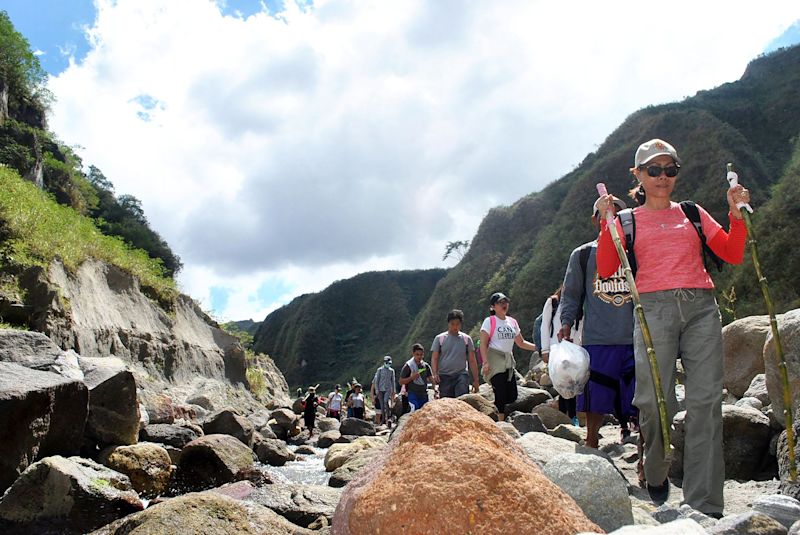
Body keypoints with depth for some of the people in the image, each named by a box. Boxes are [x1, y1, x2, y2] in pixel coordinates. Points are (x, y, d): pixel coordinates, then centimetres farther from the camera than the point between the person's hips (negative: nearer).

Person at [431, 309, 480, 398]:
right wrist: (435, 374, -13)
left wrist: (476, 379, 7)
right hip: (445, 376, 1)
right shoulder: (439, 338, 7)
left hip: (461, 375, 0)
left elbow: (472, 361, 10)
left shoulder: (466, 339, 9)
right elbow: (434, 359, 3)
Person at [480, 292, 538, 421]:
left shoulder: (512, 322, 15)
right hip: (495, 362, -7)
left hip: (509, 362, 7)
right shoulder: (489, 321, -4)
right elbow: (483, 344, -10)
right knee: (501, 395, -11)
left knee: (512, 396, 2)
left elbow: (520, 343, 20)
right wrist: (485, 362, -20)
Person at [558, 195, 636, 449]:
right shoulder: (582, 255, 10)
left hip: (635, 339, 1)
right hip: (597, 340, -1)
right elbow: (571, 293, 10)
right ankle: (591, 447, 12)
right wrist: (566, 322, -5)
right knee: (595, 402, 0)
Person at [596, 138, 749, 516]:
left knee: (705, 402, -7)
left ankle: (703, 506, -5)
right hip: (654, 308, -2)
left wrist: (737, 213, 3)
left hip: (701, 307, 2)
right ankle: (655, 475, 19)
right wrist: (607, 221, -7)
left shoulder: (693, 213, 21)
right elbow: (605, 270, 0)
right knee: (654, 401, -9)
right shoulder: (627, 220, 13)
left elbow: (733, 256, 14)